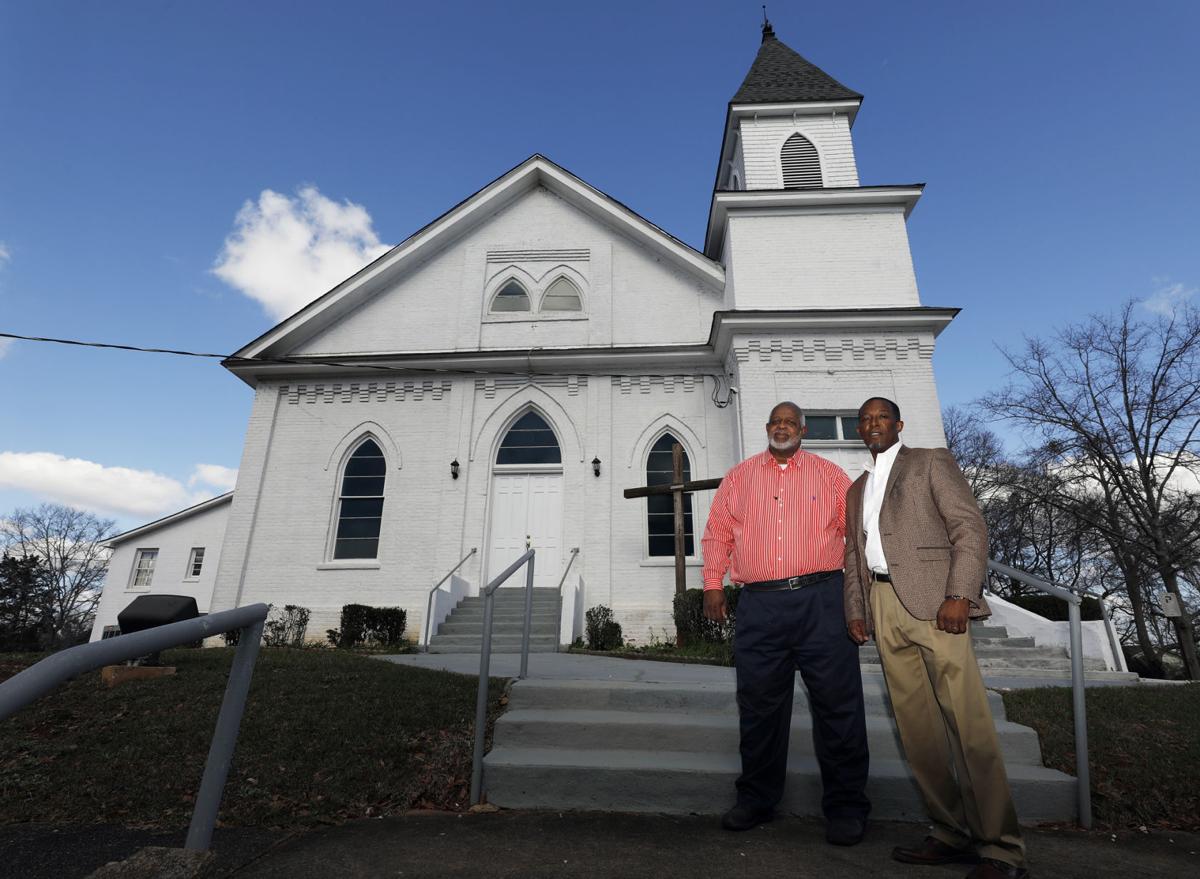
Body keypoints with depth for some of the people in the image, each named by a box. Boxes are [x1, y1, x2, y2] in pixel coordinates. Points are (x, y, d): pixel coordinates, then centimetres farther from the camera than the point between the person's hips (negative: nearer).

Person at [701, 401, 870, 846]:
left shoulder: (829, 474, 11)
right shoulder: (738, 477, 15)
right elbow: (718, 533, 13)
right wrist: (712, 583, 5)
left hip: (821, 600, -1)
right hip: (758, 605, 2)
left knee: (836, 701, 1)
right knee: (758, 704, 8)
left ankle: (845, 807, 17)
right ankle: (756, 799, 24)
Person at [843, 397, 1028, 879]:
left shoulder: (931, 461, 6)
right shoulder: (857, 488, 23)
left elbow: (970, 527, -4)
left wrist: (960, 595, -15)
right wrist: (855, 610, 9)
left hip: (930, 600, -6)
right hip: (883, 607, 6)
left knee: (967, 723, -7)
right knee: (916, 726, 6)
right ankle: (953, 835, 16)